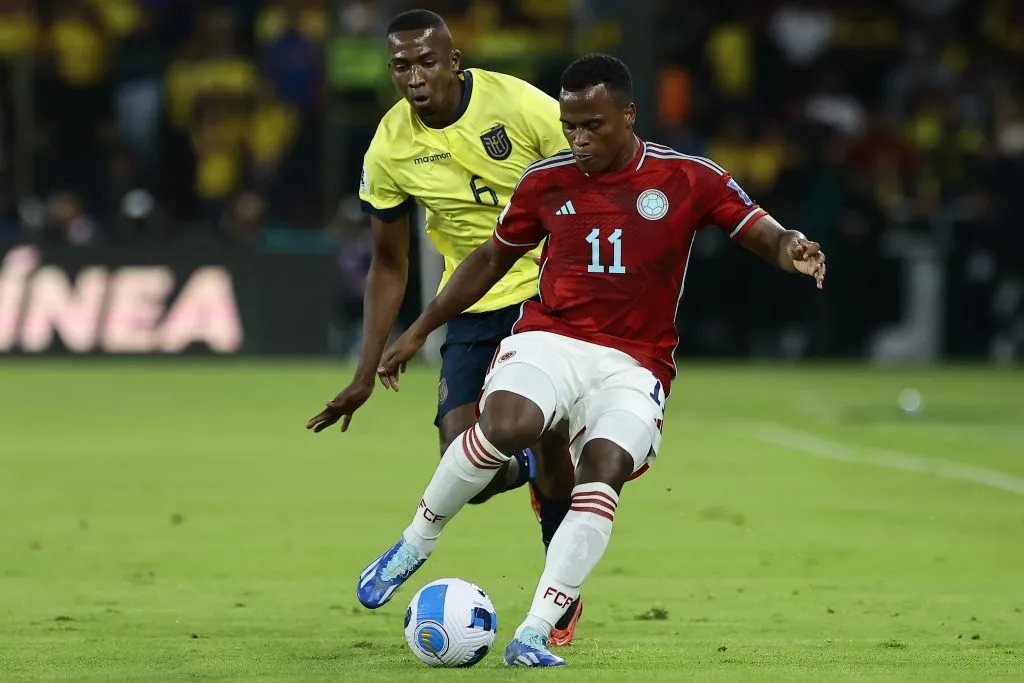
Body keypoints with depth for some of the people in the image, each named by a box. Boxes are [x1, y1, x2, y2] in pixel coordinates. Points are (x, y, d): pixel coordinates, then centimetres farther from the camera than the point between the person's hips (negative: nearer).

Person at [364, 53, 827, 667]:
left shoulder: (689, 179, 0)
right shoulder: (546, 181, 6)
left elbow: (763, 234, -2)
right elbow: (492, 259, 19)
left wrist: (791, 249, -28)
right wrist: (420, 330, 20)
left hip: (634, 365, 0)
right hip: (549, 338, 0)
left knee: (603, 474, -26)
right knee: (506, 426, -32)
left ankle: (534, 634, -23)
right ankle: (415, 545, -9)